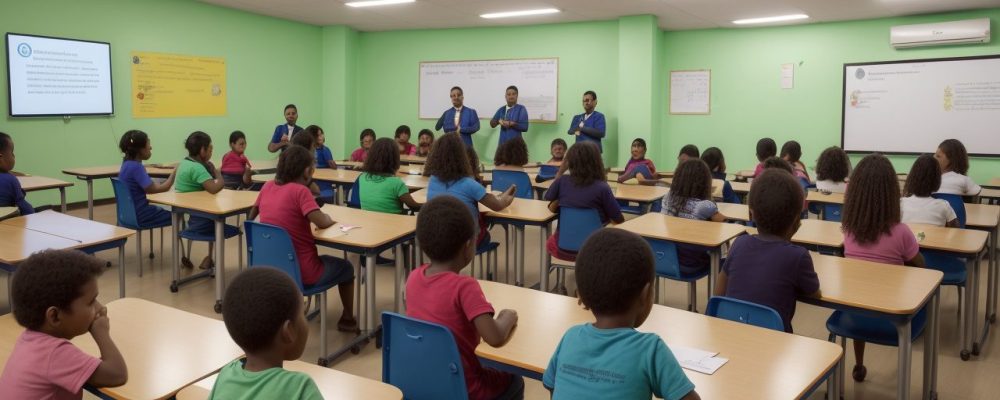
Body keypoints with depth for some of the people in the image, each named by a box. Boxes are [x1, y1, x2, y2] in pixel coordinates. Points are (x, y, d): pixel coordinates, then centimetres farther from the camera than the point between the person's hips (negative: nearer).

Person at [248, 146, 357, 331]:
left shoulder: (268, 186, 0)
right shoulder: (300, 190, -19)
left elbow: (252, 216, 16)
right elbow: (323, 223, -27)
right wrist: (329, 218, -5)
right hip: (300, 271, -6)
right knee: (346, 268, 21)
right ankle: (347, 319, 32)